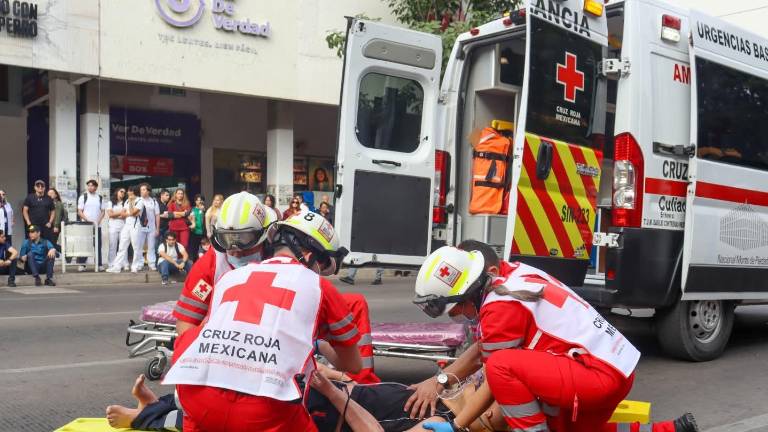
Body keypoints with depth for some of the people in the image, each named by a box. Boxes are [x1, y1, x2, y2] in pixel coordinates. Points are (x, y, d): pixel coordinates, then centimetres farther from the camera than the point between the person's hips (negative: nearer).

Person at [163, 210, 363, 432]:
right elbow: (352, 365, 29)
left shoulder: (229, 276, 25)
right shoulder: (319, 285, 17)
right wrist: (321, 345, 49)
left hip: (196, 395, 2)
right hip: (264, 409, -2)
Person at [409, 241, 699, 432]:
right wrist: (441, 379, 5)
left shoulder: (500, 305, -18)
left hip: (600, 374, -10)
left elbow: (496, 376, -10)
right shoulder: (511, 274, 9)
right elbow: (483, 347, 14)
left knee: (503, 367, -24)